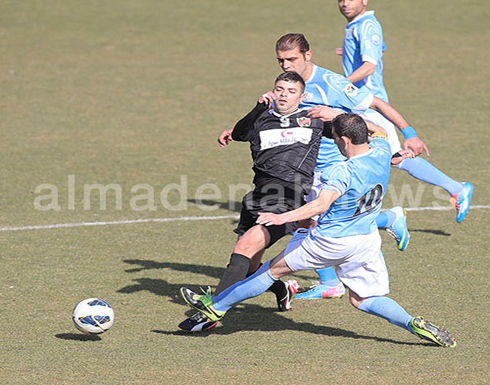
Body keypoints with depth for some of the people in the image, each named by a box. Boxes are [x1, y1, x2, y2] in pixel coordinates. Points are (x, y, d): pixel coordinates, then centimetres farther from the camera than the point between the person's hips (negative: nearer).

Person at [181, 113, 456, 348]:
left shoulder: (343, 173, -26)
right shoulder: (382, 152, -5)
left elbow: (321, 205, -37)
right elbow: (379, 131, 18)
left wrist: (283, 218, -41)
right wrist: (336, 115, 20)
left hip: (332, 241, -6)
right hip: (367, 239, 6)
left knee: (275, 270, 7)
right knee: (361, 299, 15)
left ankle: (216, 306, 18)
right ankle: (413, 324, -7)